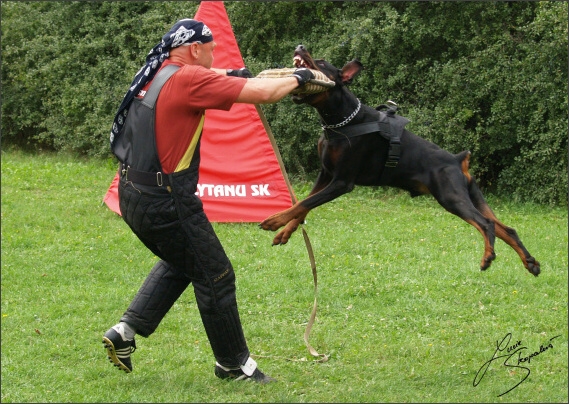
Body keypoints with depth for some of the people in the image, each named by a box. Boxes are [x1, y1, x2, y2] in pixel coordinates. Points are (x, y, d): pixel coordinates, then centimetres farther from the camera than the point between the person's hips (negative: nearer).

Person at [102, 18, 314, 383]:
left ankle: (125, 332, 18)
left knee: (178, 264, 27)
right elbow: (264, 93, -17)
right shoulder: (189, 79, -17)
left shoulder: (157, 73, 8)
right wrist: (298, 78, 0)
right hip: (166, 202, -9)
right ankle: (234, 364, 19)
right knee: (215, 277, 6)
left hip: (134, 195, 9)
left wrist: (232, 75, 17)